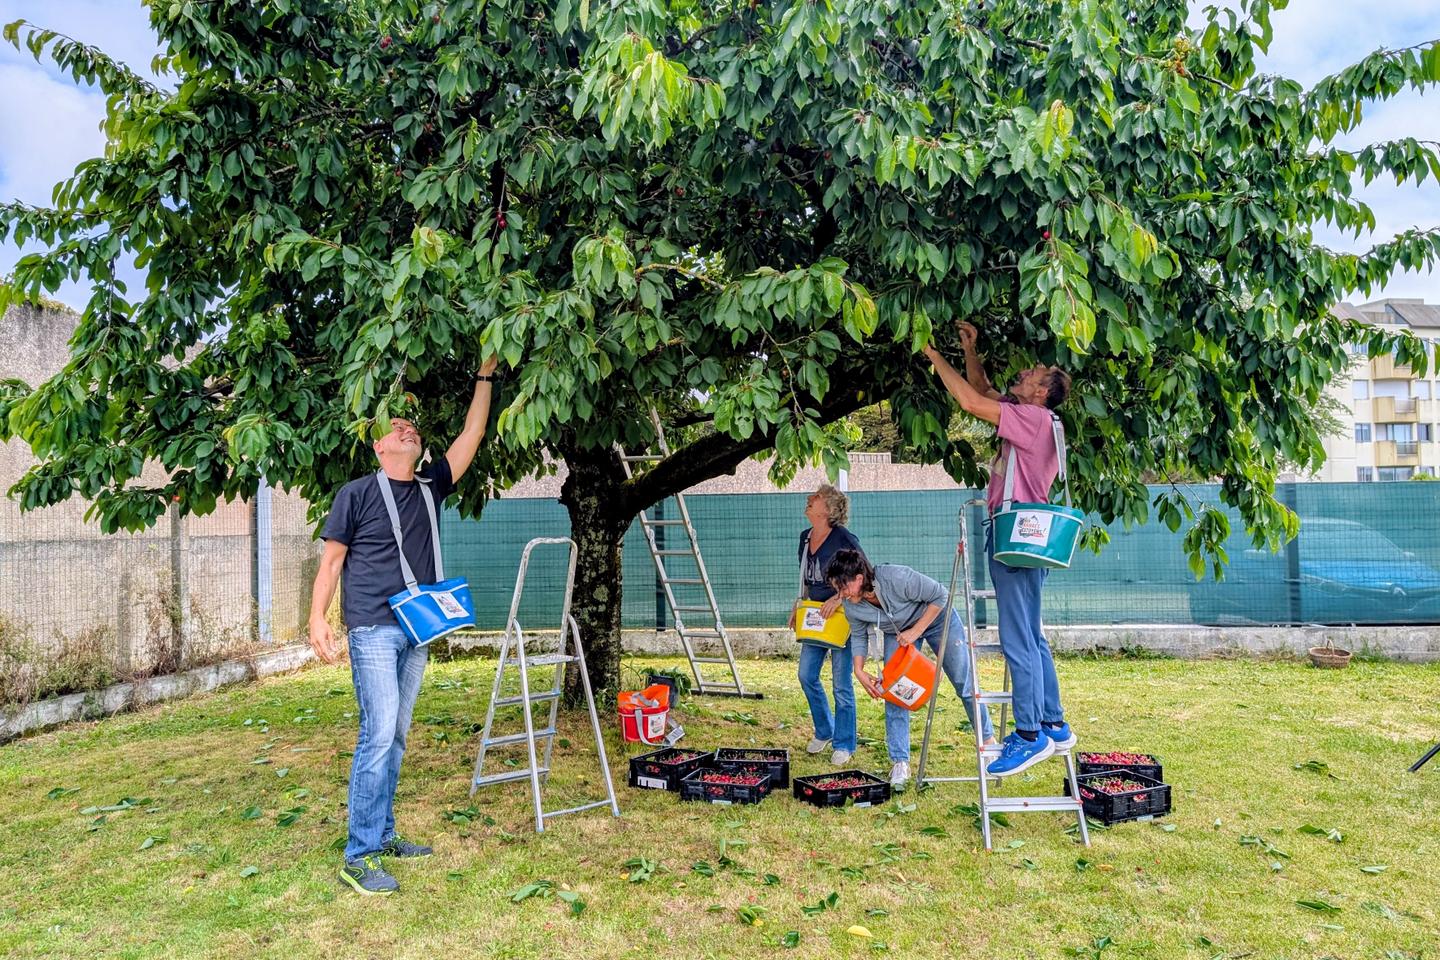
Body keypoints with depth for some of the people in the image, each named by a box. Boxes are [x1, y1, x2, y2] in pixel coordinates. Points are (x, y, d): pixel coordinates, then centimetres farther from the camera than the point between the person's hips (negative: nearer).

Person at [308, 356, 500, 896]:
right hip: (373, 631, -6)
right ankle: (359, 857, -7)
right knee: (379, 735, -12)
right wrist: (317, 620, -9)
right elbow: (331, 561, 0)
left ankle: (383, 835, 20)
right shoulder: (356, 493, 0)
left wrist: (486, 376, 8)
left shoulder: (432, 487, 12)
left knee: (395, 737, 11)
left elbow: (472, 434, 11)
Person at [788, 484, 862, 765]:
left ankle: (843, 744, 13)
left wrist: (839, 598, -21)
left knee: (841, 682, -1)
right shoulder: (805, 537, 9)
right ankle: (824, 731, 28)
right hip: (815, 616, 7)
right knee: (806, 675, 7)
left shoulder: (844, 539, -13)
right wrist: (798, 606, 13)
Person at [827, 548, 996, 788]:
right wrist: (859, 671, -14)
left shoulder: (897, 579, -40)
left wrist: (915, 631, -30)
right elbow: (858, 636, -3)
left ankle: (988, 739, 28)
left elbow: (939, 596, -28)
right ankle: (900, 763, -1)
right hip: (897, 632, 4)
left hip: (935, 617, -4)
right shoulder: (852, 608, -23)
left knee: (964, 684, 7)